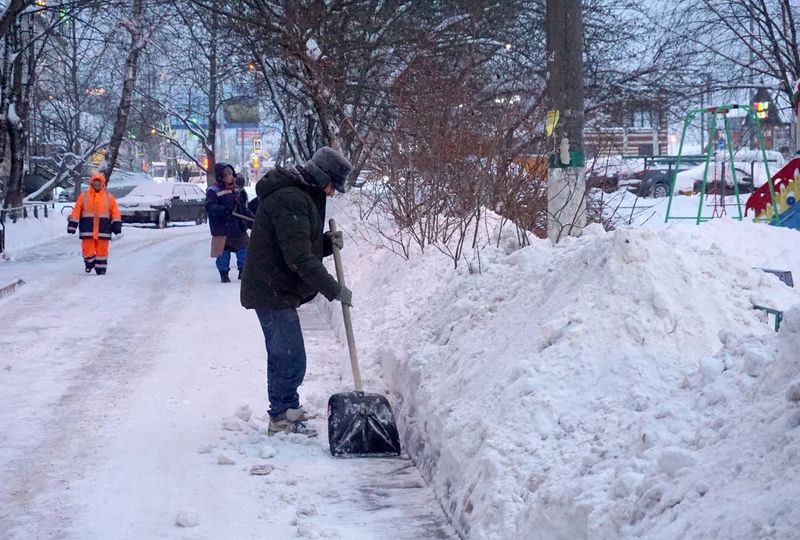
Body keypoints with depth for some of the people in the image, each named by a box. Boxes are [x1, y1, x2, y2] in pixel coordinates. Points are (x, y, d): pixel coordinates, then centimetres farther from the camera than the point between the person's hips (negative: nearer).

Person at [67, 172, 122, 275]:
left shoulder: (109, 197, 6)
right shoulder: (84, 196, 4)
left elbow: (115, 212, 6)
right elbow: (76, 211, 4)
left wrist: (117, 225, -2)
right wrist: (72, 224, 0)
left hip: (103, 229, 0)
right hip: (87, 229, 0)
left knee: (102, 249, 2)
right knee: (88, 248, 0)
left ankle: (101, 268, 12)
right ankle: (89, 263, 25)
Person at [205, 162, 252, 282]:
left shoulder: (235, 189, 10)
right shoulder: (213, 190, -12)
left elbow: (242, 207, 19)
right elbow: (210, 208, -25)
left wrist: (252, 217, 17)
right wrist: (225, 209, -39)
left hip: (237, 225, 6)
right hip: (221, 228, -6)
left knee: (243, 249, 9)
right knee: (224, 252, 1)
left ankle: (243, 270, 24)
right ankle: (224, 273, 15)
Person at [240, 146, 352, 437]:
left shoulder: (302, 196, 14)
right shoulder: (289, 199, -21)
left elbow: (304, 247, 20)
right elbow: (299, 257, -27)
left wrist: (328, 243, 0)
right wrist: (334, 290, -24)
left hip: (277, 289, 11)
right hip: (273, 292, -11)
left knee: (283, 356, 21)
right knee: (290, 358, -7)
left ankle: (287, 408, 35)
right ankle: (281, 419, 3)